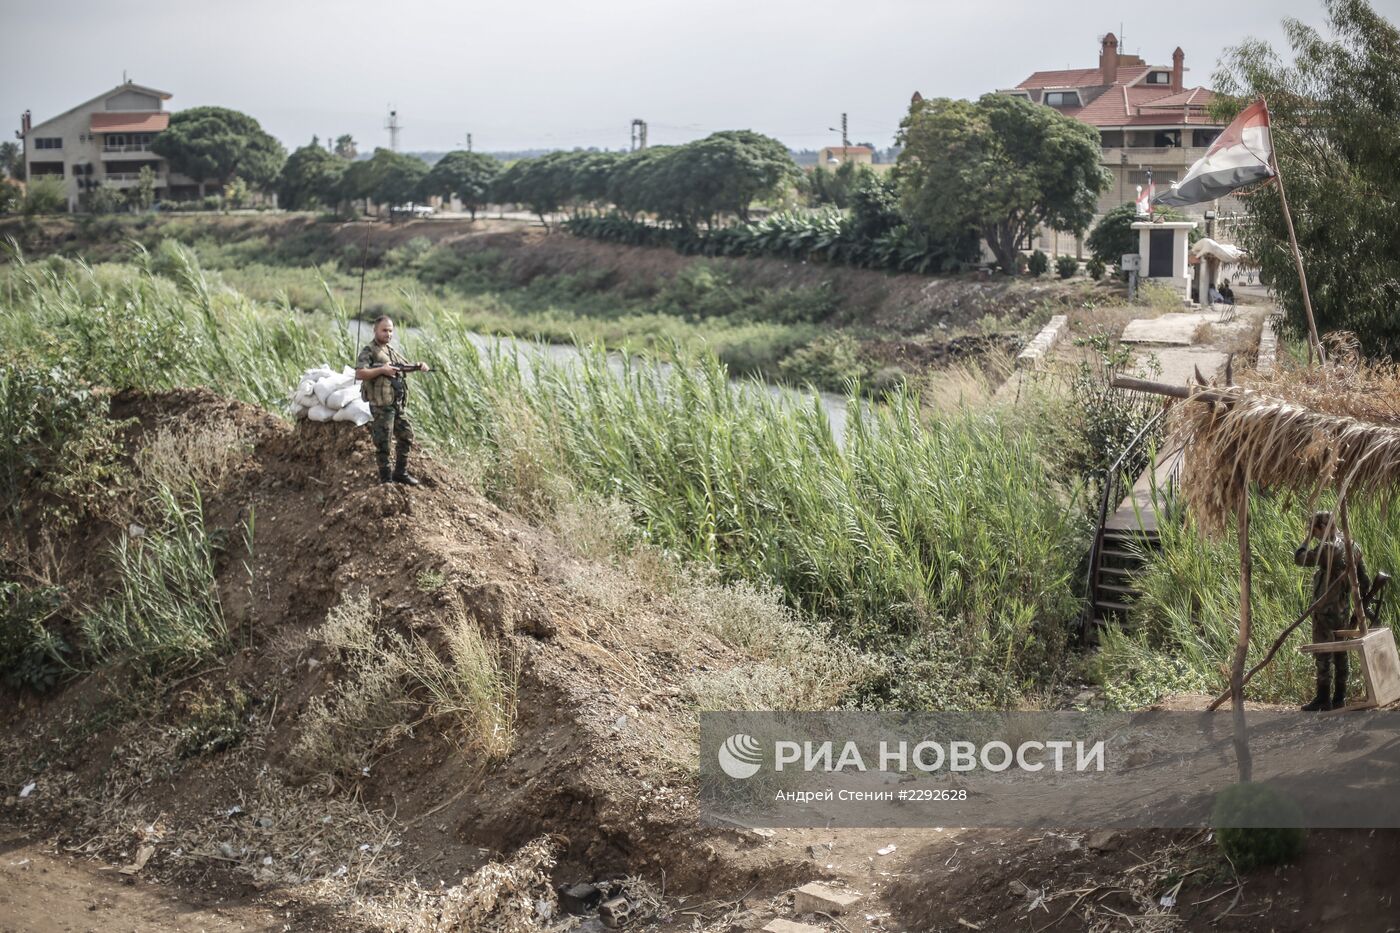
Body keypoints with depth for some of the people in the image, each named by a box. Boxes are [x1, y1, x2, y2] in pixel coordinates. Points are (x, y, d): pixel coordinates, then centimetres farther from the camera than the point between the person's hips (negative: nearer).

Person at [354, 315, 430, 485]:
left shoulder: (392, 350, 15)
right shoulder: (369, 351, -9)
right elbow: (359, 374, -21)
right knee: (383, 443, -1)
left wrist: (419, 366, 5)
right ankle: (386, 479, 6)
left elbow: (406, 365, 25)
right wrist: (381, 370, -25)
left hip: (397, 404, 8)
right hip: (381, 406, -8)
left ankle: (401, 473, 26)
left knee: (406, 436, 14)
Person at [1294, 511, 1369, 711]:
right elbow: (1364, 580, 11)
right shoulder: (1353, 547, 7)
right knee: (1340, 654, 11)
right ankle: (1340, 698, 15)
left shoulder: (1328, 549, -18)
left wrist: (1309, 538, -5)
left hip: (1325, 609, -8)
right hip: (1343, 609, 8)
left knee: (1323, 655, -3)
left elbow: (1299, 558, -14)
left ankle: (1323, 698, -2)